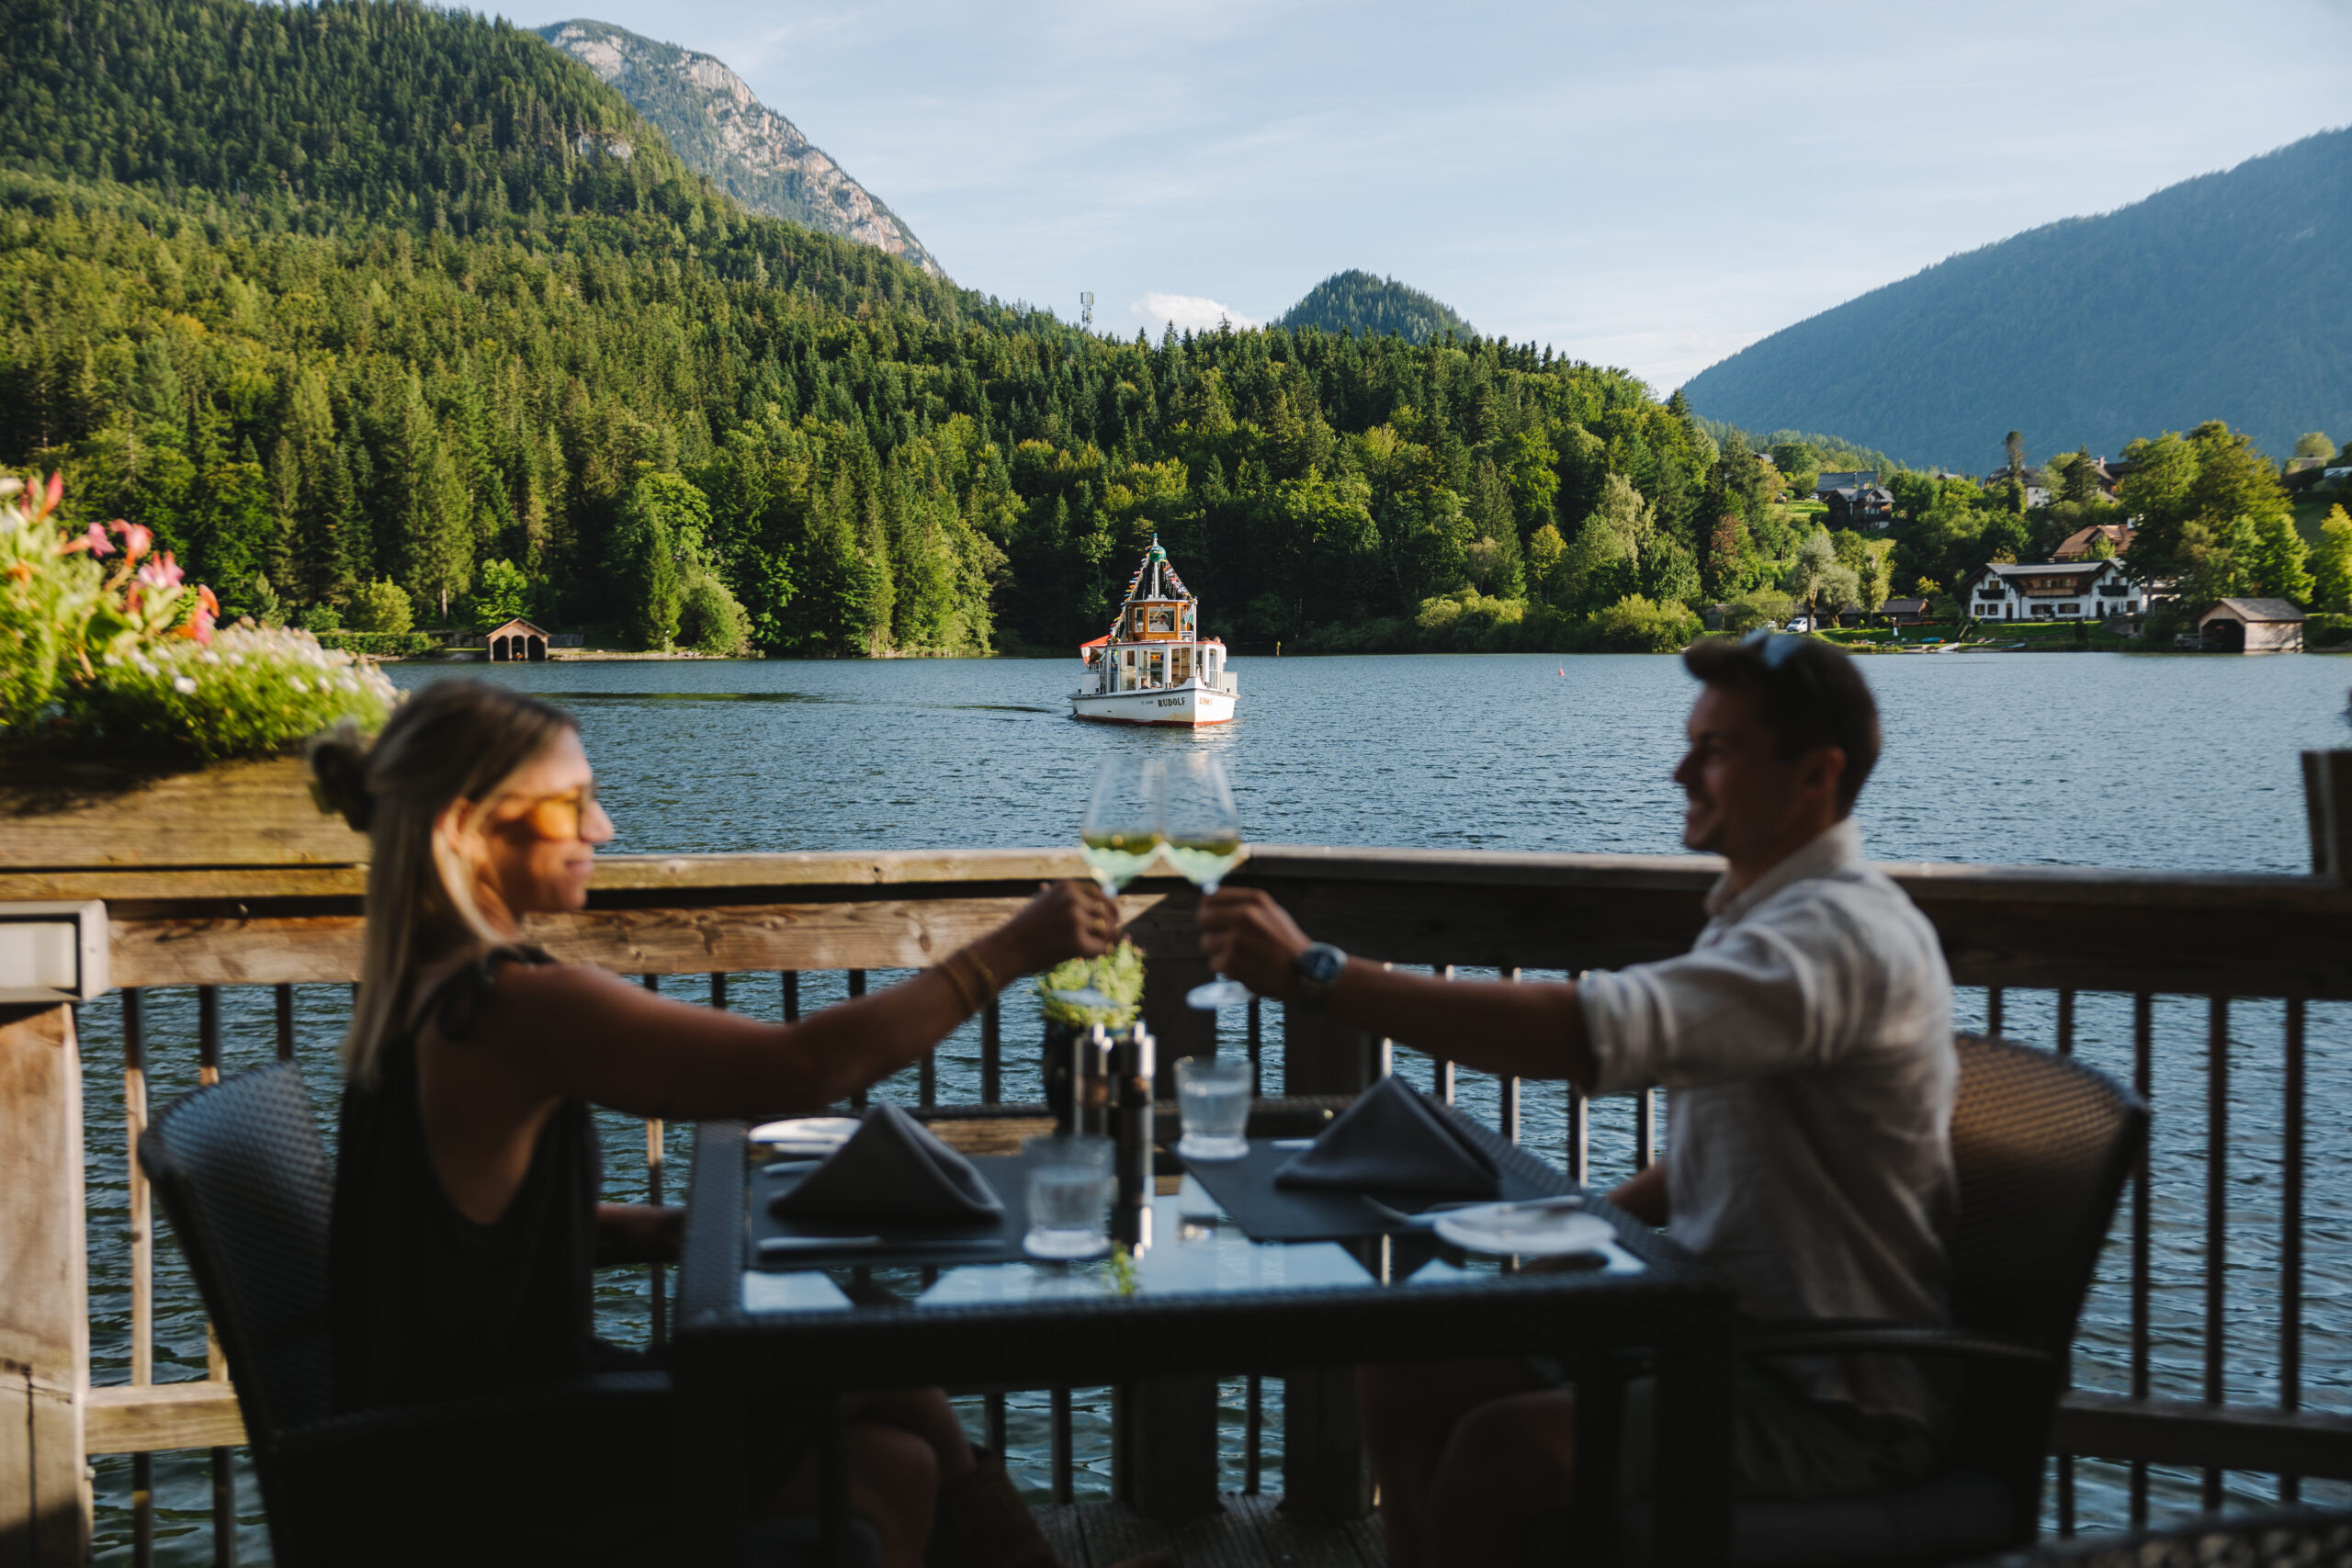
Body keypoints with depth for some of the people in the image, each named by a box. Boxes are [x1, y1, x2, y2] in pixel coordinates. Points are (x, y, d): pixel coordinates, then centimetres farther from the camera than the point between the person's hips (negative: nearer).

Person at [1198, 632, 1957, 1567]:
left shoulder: (1843, 937, -23)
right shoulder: (1761, 914, 11)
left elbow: (1590, 1034, -37)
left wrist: (1315, 974, -36)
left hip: (1831, 1408, -9)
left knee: (1502, 1454, -25)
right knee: (1407, 1379, 2)